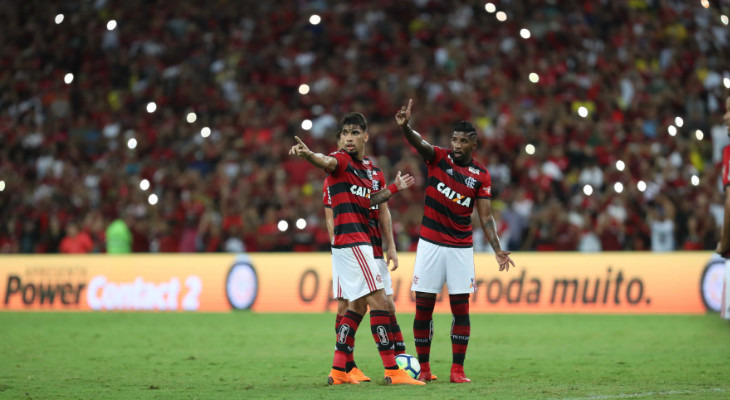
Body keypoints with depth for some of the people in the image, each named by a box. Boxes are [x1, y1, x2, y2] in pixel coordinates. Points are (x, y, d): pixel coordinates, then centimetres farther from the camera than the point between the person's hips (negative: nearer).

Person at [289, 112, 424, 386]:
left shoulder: (368, 167, 16)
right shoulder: (342, 160, -9)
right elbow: (326, 161, -33)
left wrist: (394, 188, 32)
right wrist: (308, 154, -55)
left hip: (358, 244, 9)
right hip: (351, 241, -9)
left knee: (358, 305, 13)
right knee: (378, 300, -11)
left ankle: (338, 371, 16)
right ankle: (392, 371, -11)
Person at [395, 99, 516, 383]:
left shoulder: (481, 175, 3)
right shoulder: (439, 158, -2)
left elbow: (485, 217, 2)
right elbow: (419, 143, -22)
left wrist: (497, 249, -10)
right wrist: (404, 126, -44)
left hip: (461, 248, 1)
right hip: (430, 244, -1)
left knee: (461, 308, -1)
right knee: (423, 307, 0)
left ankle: (457, 370, 4)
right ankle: (424, 368, 9)